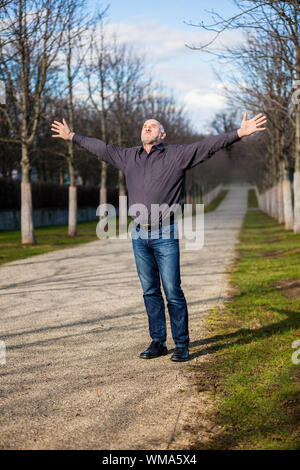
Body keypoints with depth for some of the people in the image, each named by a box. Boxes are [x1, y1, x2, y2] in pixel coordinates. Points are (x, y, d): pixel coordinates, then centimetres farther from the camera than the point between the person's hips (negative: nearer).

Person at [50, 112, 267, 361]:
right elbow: (101, 147, 27)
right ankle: (158, 342, 18)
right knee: (150, 291, 9)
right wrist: (72, 136, 35)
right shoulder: (128, 157, 15)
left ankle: (181, 345, 6)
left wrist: (240, 133, -18)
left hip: (165, 234, -4)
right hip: (139, 235, 4)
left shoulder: (177, 155, 2)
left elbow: (209, 145, -7)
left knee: (173, 291, -4)